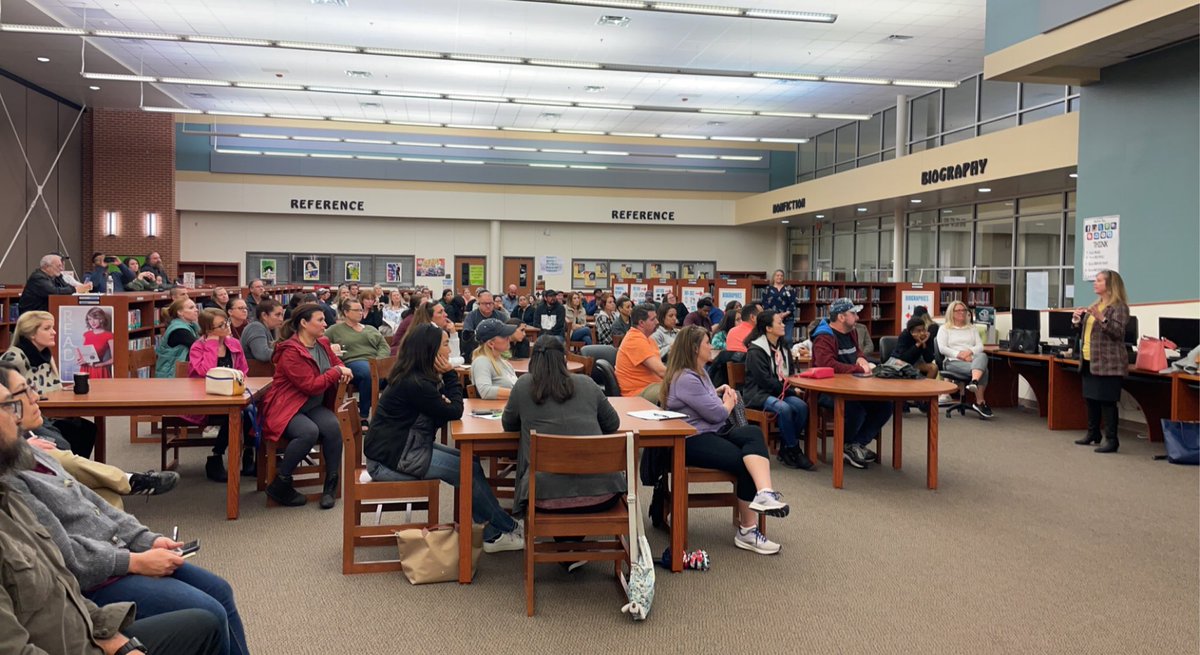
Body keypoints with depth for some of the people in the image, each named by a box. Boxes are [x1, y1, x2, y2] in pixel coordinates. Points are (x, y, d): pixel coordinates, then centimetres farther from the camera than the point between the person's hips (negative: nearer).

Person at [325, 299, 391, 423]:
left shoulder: (370, 329, 27)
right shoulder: (336, 330, 16)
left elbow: (384, 346, 15)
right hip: (352, 363, -4)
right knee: (369, 372, -41)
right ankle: (363, 416, -30)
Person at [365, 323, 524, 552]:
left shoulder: (415, 376, 7)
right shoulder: (415, 384, -24)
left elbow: (441, 409, 8)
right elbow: (454, 412, -14)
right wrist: (450, 374, -8)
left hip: (404, 448, 10)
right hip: (390, 461, -10)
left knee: (470, 462, 2)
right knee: (468, 470, -10)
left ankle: (492, 534, 4)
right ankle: (508, 529, 7)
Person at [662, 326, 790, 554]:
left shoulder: (698, 373, 21)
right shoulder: (685, 379, -13)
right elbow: (718, 414, -15)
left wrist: (718, 393, 16)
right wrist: (728, 401, 8)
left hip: (711, 434, 9)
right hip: (693, 442, -9)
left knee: (753, 433, -22)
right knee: (744, 462, -25)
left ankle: (764, 493, -45)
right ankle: (747, 530, -15)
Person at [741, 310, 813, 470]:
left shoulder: (783, 346, 15)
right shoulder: (755, 351, -9)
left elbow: (790, 373, 23)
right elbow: (765, 380, -15)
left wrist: (795, 386, 0)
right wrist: (791, 390, -15)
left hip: (781, 392, 7)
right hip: (758, 394, -7)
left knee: (802, 406, -23)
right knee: (784, 408, -34)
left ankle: (786, 449, -9)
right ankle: (794, 450, -17)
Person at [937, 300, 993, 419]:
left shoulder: (972, 328, 27)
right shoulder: (944, 329, 15)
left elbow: (980, 346, 13)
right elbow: (942, 348, -1)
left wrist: (970, 351, -10)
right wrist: (959, 355, -15)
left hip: (972, 360, 3)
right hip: (953, 362, -3)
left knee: (983, 355, -37)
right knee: (983, 370, -32)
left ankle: (974, 382, -55)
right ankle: (980, 402, -33)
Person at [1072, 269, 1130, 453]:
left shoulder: (1119, 307, -7)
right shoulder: (1094, 306, 18)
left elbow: (1118, 332, -18)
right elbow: (1084, 332, 24)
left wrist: (1101, 318, -30)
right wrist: (1077, 320, 5)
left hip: (1107, 363, -8)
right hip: (1089, 361, 9)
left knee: (1107, 401, -7)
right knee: (1090, 398, 14)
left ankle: (1112, 440, -1)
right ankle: (1093, 433, 26)